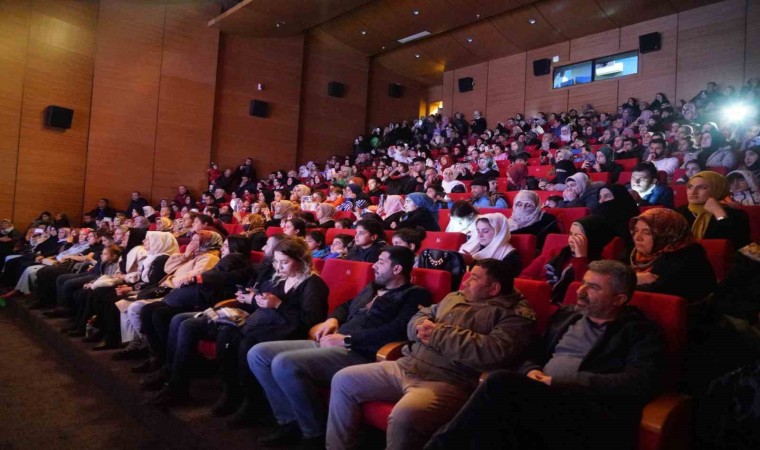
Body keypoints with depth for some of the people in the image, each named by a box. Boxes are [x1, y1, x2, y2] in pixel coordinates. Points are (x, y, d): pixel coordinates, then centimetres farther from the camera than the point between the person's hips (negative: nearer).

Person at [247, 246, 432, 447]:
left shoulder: (414, 295, -2)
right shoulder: (371, 289, 24)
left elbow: (398, 330, -18)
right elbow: (346, 306, 37)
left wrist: (346, 339, -16)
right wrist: (333, 319, 12)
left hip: (359, 353, -9)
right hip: (332, 344, 9)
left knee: (284, 364, -29)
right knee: (258, 354, 1)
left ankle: (317, 433, -10)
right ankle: (291, 421, 5)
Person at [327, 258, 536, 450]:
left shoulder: (515, 314, -3)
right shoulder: (454, 297, 20)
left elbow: (497, 353, -20)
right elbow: (418, 317, 24)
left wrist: (440, 334, -14)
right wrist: (423, 327, -3)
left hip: (449, 383, -8)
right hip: (406, 367, 8)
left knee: (404, 417, -37)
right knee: (344, 380, 4)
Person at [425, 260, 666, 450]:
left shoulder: (641, 332, 7)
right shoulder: (566, 314, 23)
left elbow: (641, 385, -9)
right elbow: (534, 355, 26)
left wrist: (559, 383, -12)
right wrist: (531, 371, -1)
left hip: (594, 419, -5)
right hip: (540, 403, 5)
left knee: (502, 383, -31)